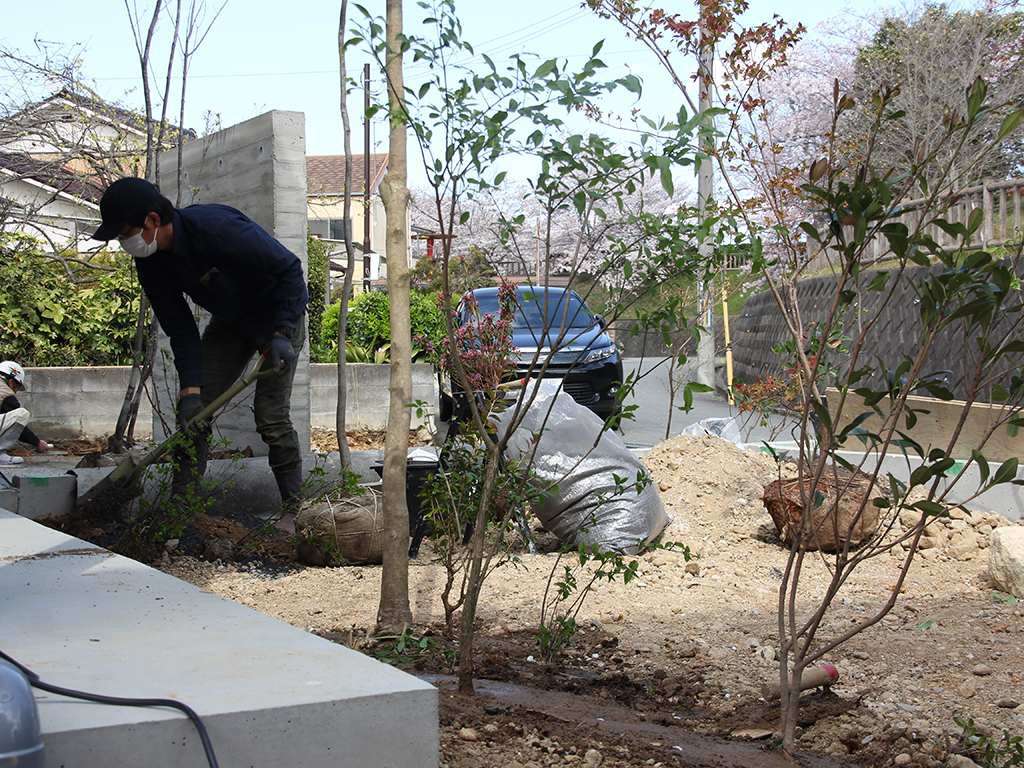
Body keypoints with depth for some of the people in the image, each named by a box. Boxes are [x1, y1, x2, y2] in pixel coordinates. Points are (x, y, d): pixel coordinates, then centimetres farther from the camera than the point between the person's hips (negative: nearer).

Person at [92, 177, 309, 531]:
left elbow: (289, 267, -27)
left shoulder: (217, 227, -34)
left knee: (270, 415, -15)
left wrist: (281, 333, -31)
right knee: (194, 408, -3)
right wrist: (190, 389, -17)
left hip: (279, 314, -7)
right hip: (229, 321, 7)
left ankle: (294, 510, -4)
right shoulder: (150, 262, -11)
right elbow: (180, 329, -7)